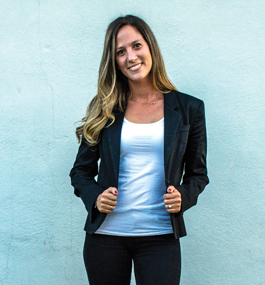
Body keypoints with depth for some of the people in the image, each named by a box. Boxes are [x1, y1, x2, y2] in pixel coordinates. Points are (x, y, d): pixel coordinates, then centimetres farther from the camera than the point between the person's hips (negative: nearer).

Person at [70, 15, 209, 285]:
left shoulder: (188, 108, 3)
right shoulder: (105, 109, 5)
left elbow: (197, 173, 9)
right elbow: (81, 170, 10)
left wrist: (183, 197, -10)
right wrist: (95, 197, -9)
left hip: (160, 236, -1)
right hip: (105, 234, 1)